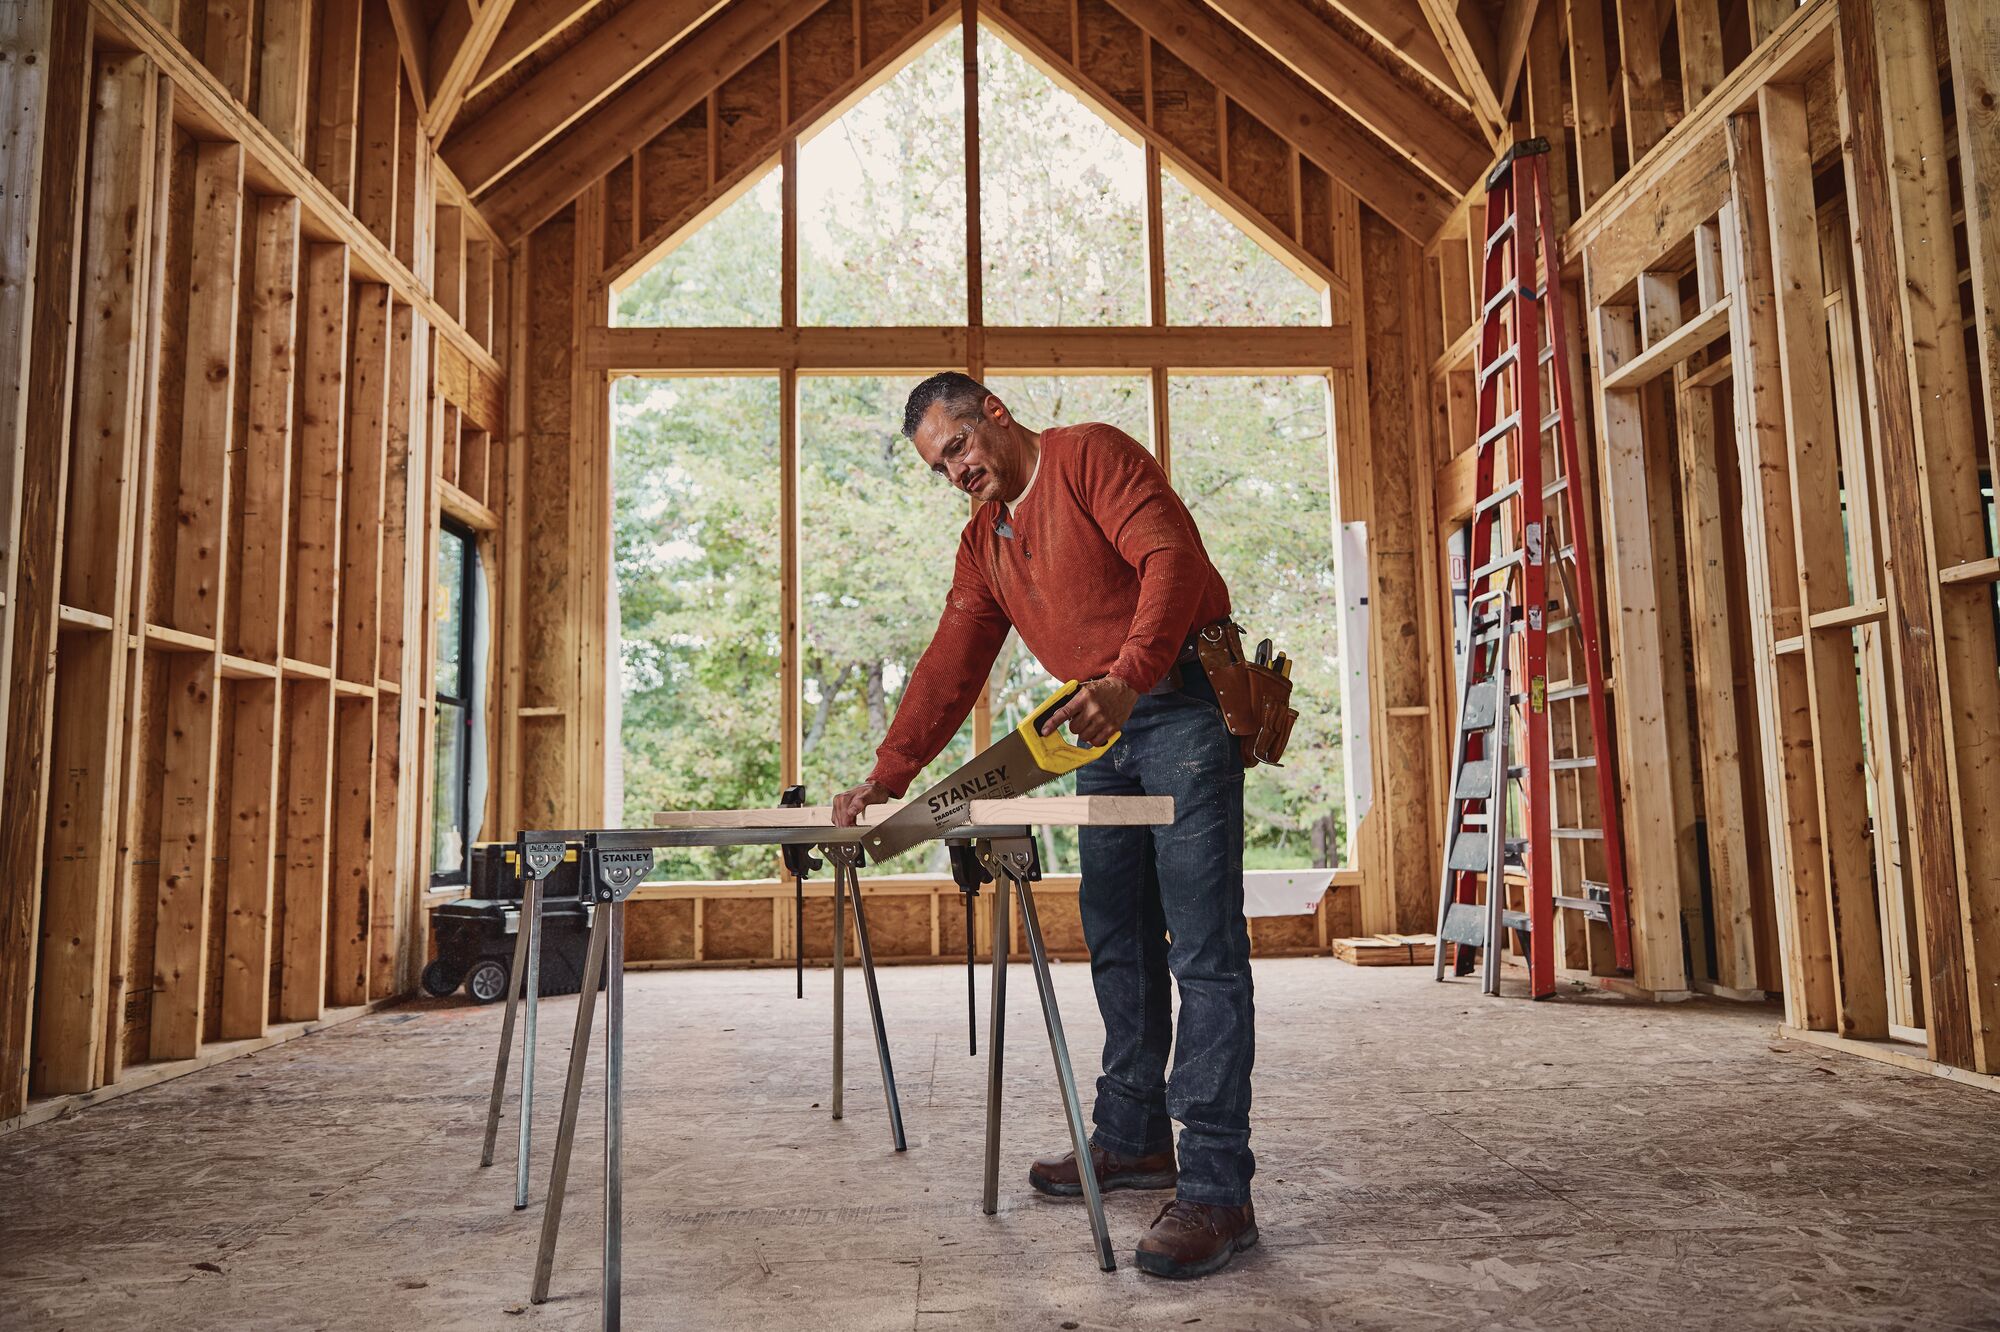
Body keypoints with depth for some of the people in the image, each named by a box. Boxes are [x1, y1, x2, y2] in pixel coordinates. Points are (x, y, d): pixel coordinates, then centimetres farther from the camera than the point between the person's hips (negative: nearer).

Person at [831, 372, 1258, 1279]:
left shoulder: (1092, 456, -5)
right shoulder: (982, 542, 18)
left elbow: (1171, 558, -19)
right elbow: (949, 667, 15)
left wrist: (1127, 677, -32)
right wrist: (886, 776, 6)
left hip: (1182, 704, -8)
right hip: (1104, 730, 8)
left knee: (1203, 950, -10)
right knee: (1117, 943, 10)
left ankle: (1217, 1189, -8)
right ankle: (1133, 1141, 22)